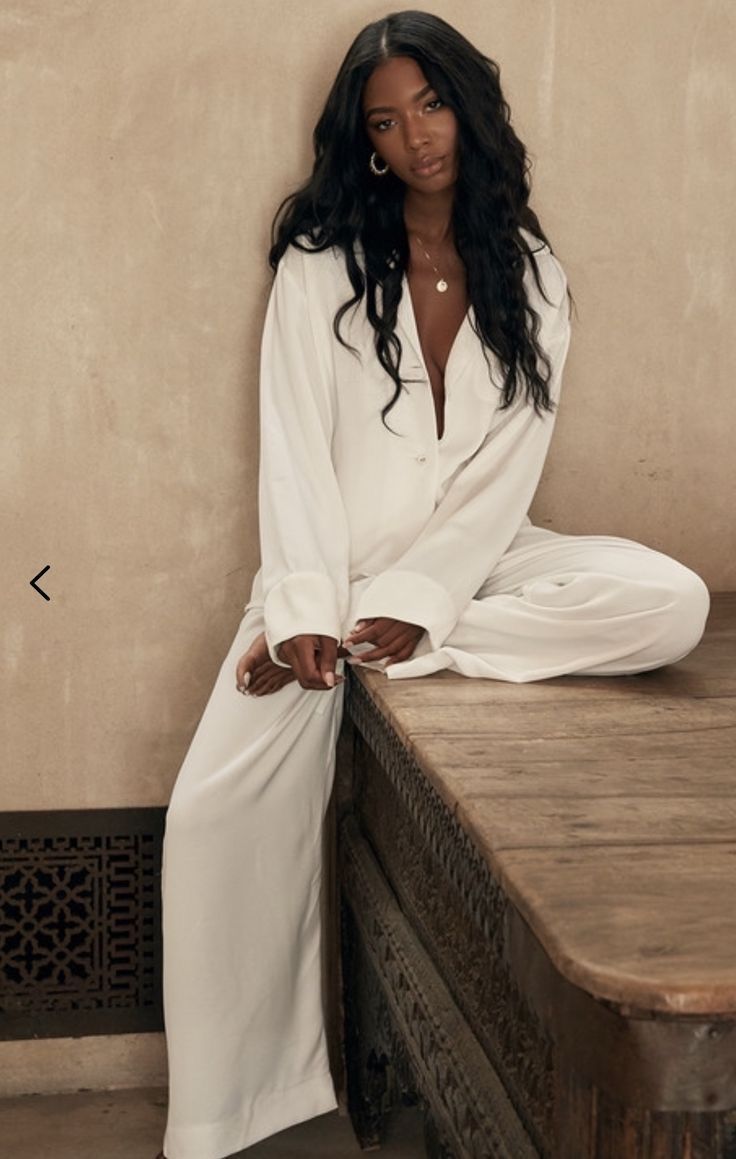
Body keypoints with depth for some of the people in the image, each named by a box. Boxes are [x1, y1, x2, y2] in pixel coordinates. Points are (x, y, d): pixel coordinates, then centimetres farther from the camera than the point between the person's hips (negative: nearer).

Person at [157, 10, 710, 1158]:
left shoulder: (529, 275, 6)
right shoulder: (320, 266, 2)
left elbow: (510, 465, -3)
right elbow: (294, 448, -6)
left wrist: (416, 603, -15)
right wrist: (305, 611, -19)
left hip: (472, 560, 2)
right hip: (340, 566, -2)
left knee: (672, 601, -26)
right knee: (218, 808, -22)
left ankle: (408, 652, -21)